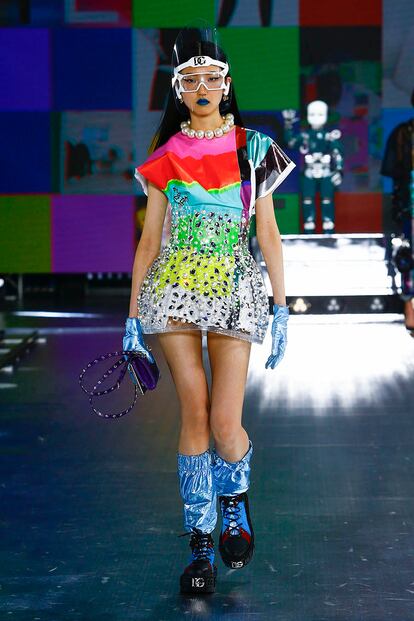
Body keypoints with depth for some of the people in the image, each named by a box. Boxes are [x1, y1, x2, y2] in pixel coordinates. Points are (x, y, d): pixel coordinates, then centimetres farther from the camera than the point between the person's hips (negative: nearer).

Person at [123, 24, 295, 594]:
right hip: (174, 290, 1)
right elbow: (149, 241, 10)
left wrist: (281, 308, -1)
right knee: (194, 413, -4)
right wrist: (133, 317, 7)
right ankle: (200, 542, 7)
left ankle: (235, 502, 23)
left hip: (234, 290, -1)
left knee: (225, 422, -10)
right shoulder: (165, 157, 8)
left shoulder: (251, 148, 5)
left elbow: (268, 233, 5)